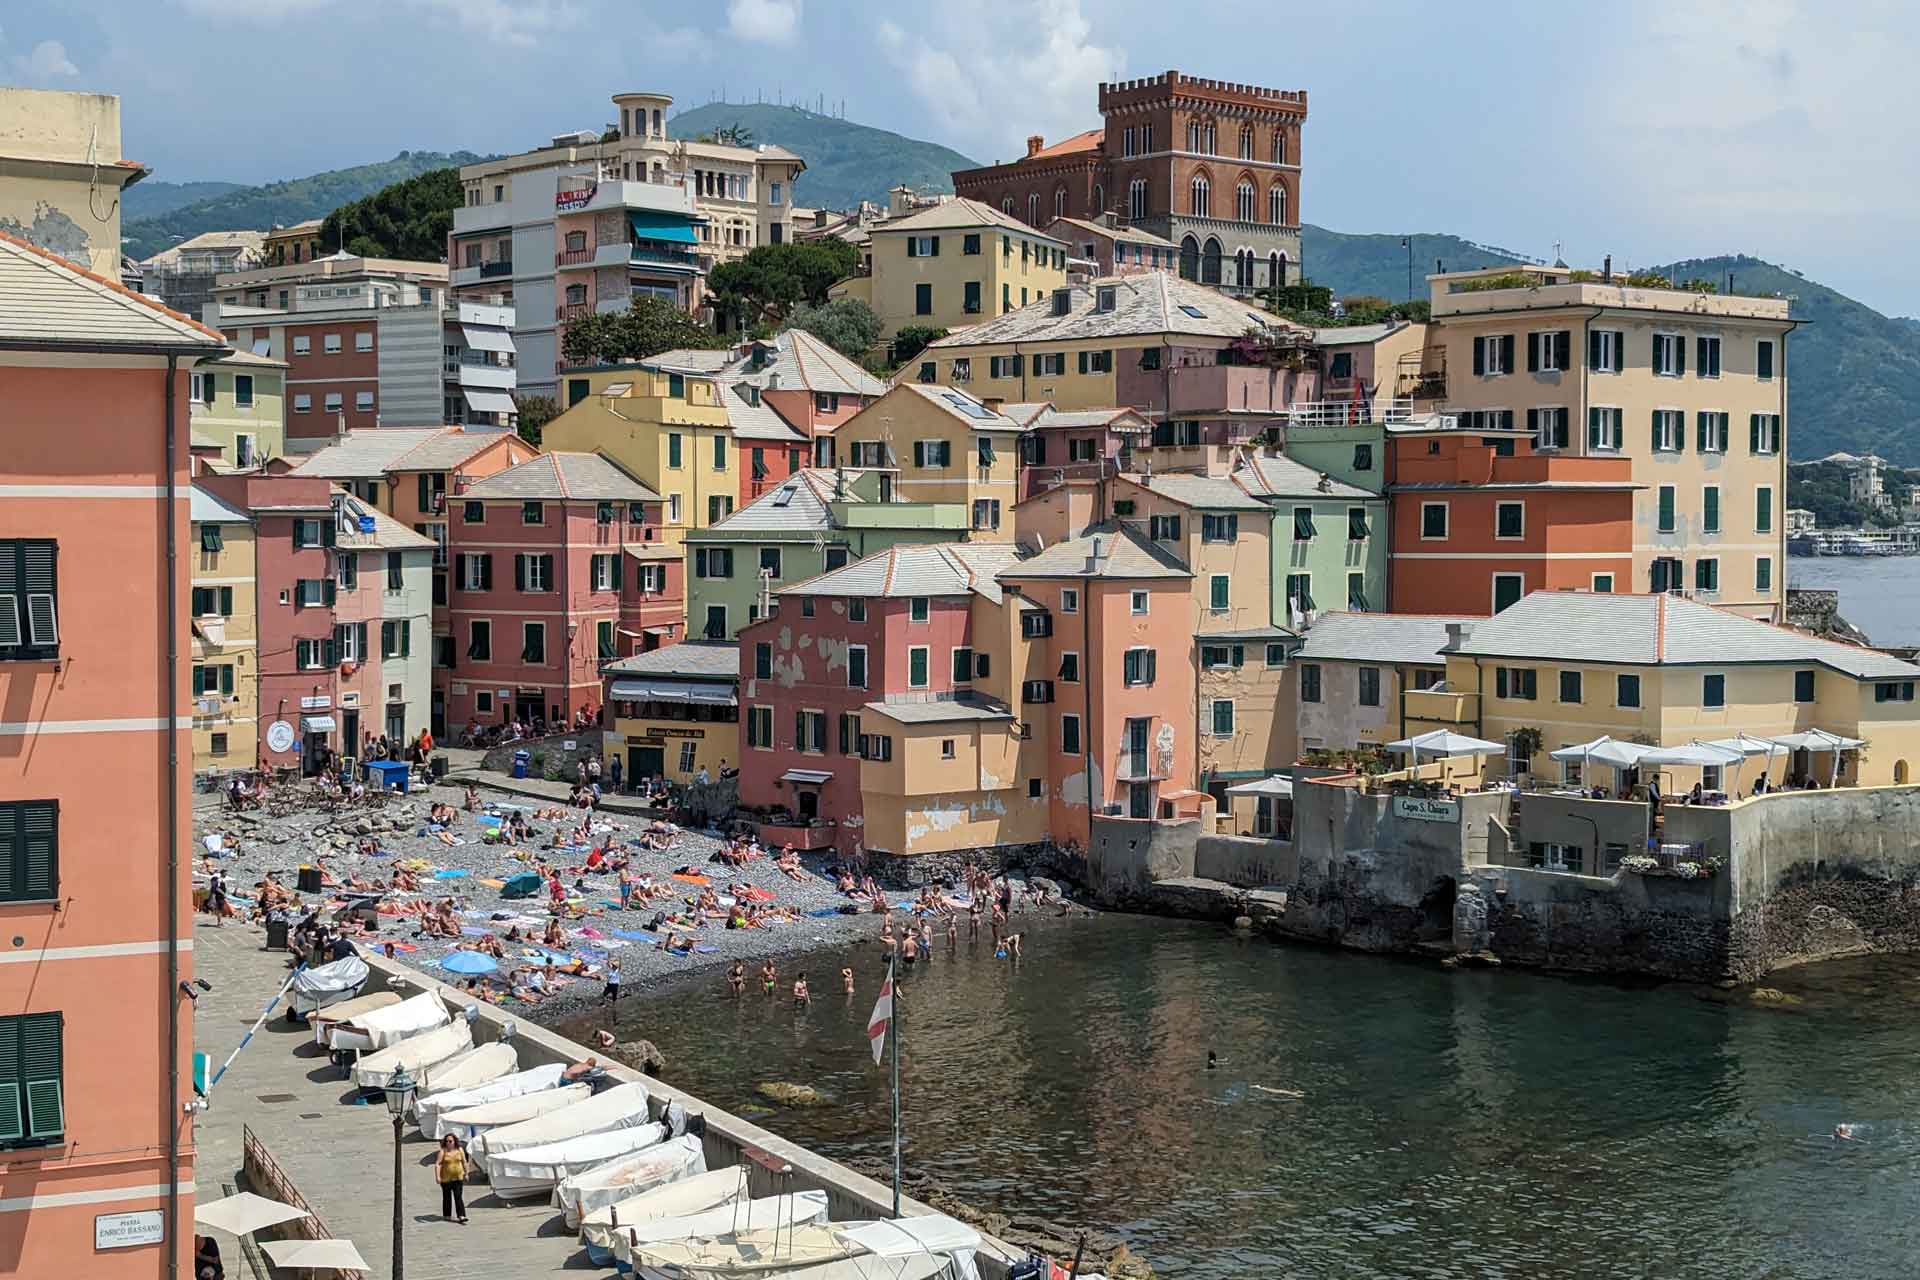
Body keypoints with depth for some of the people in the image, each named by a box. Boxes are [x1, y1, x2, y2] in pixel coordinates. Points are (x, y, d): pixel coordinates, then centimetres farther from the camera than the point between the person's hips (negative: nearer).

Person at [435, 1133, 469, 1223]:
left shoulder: (459, 1150, 2)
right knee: (447, 1198, 9)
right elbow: (437, 1164, -12)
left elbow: (464, 1162, 12)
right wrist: (437, 1177, -21)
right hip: (446, 1179, -1)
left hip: (458, 1178, 1)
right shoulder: (443, 1151, -7)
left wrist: (466, 1174, 13)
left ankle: (462, 1216, -11)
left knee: (458, 1197, -6)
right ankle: (447, 1215, 22)